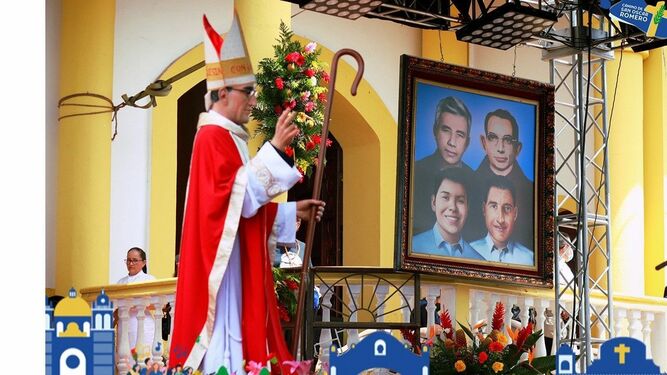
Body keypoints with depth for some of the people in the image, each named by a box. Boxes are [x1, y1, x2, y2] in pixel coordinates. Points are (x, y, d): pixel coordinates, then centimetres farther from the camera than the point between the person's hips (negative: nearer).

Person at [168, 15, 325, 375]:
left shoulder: (227, 138, 20)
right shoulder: (213, 137, -11)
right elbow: (241, 197, -22)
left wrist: (292, 211, 18)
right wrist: (275, 148, -25)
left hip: (239, 270, 10)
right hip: (224, 268, -10)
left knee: (236, 345, 7)